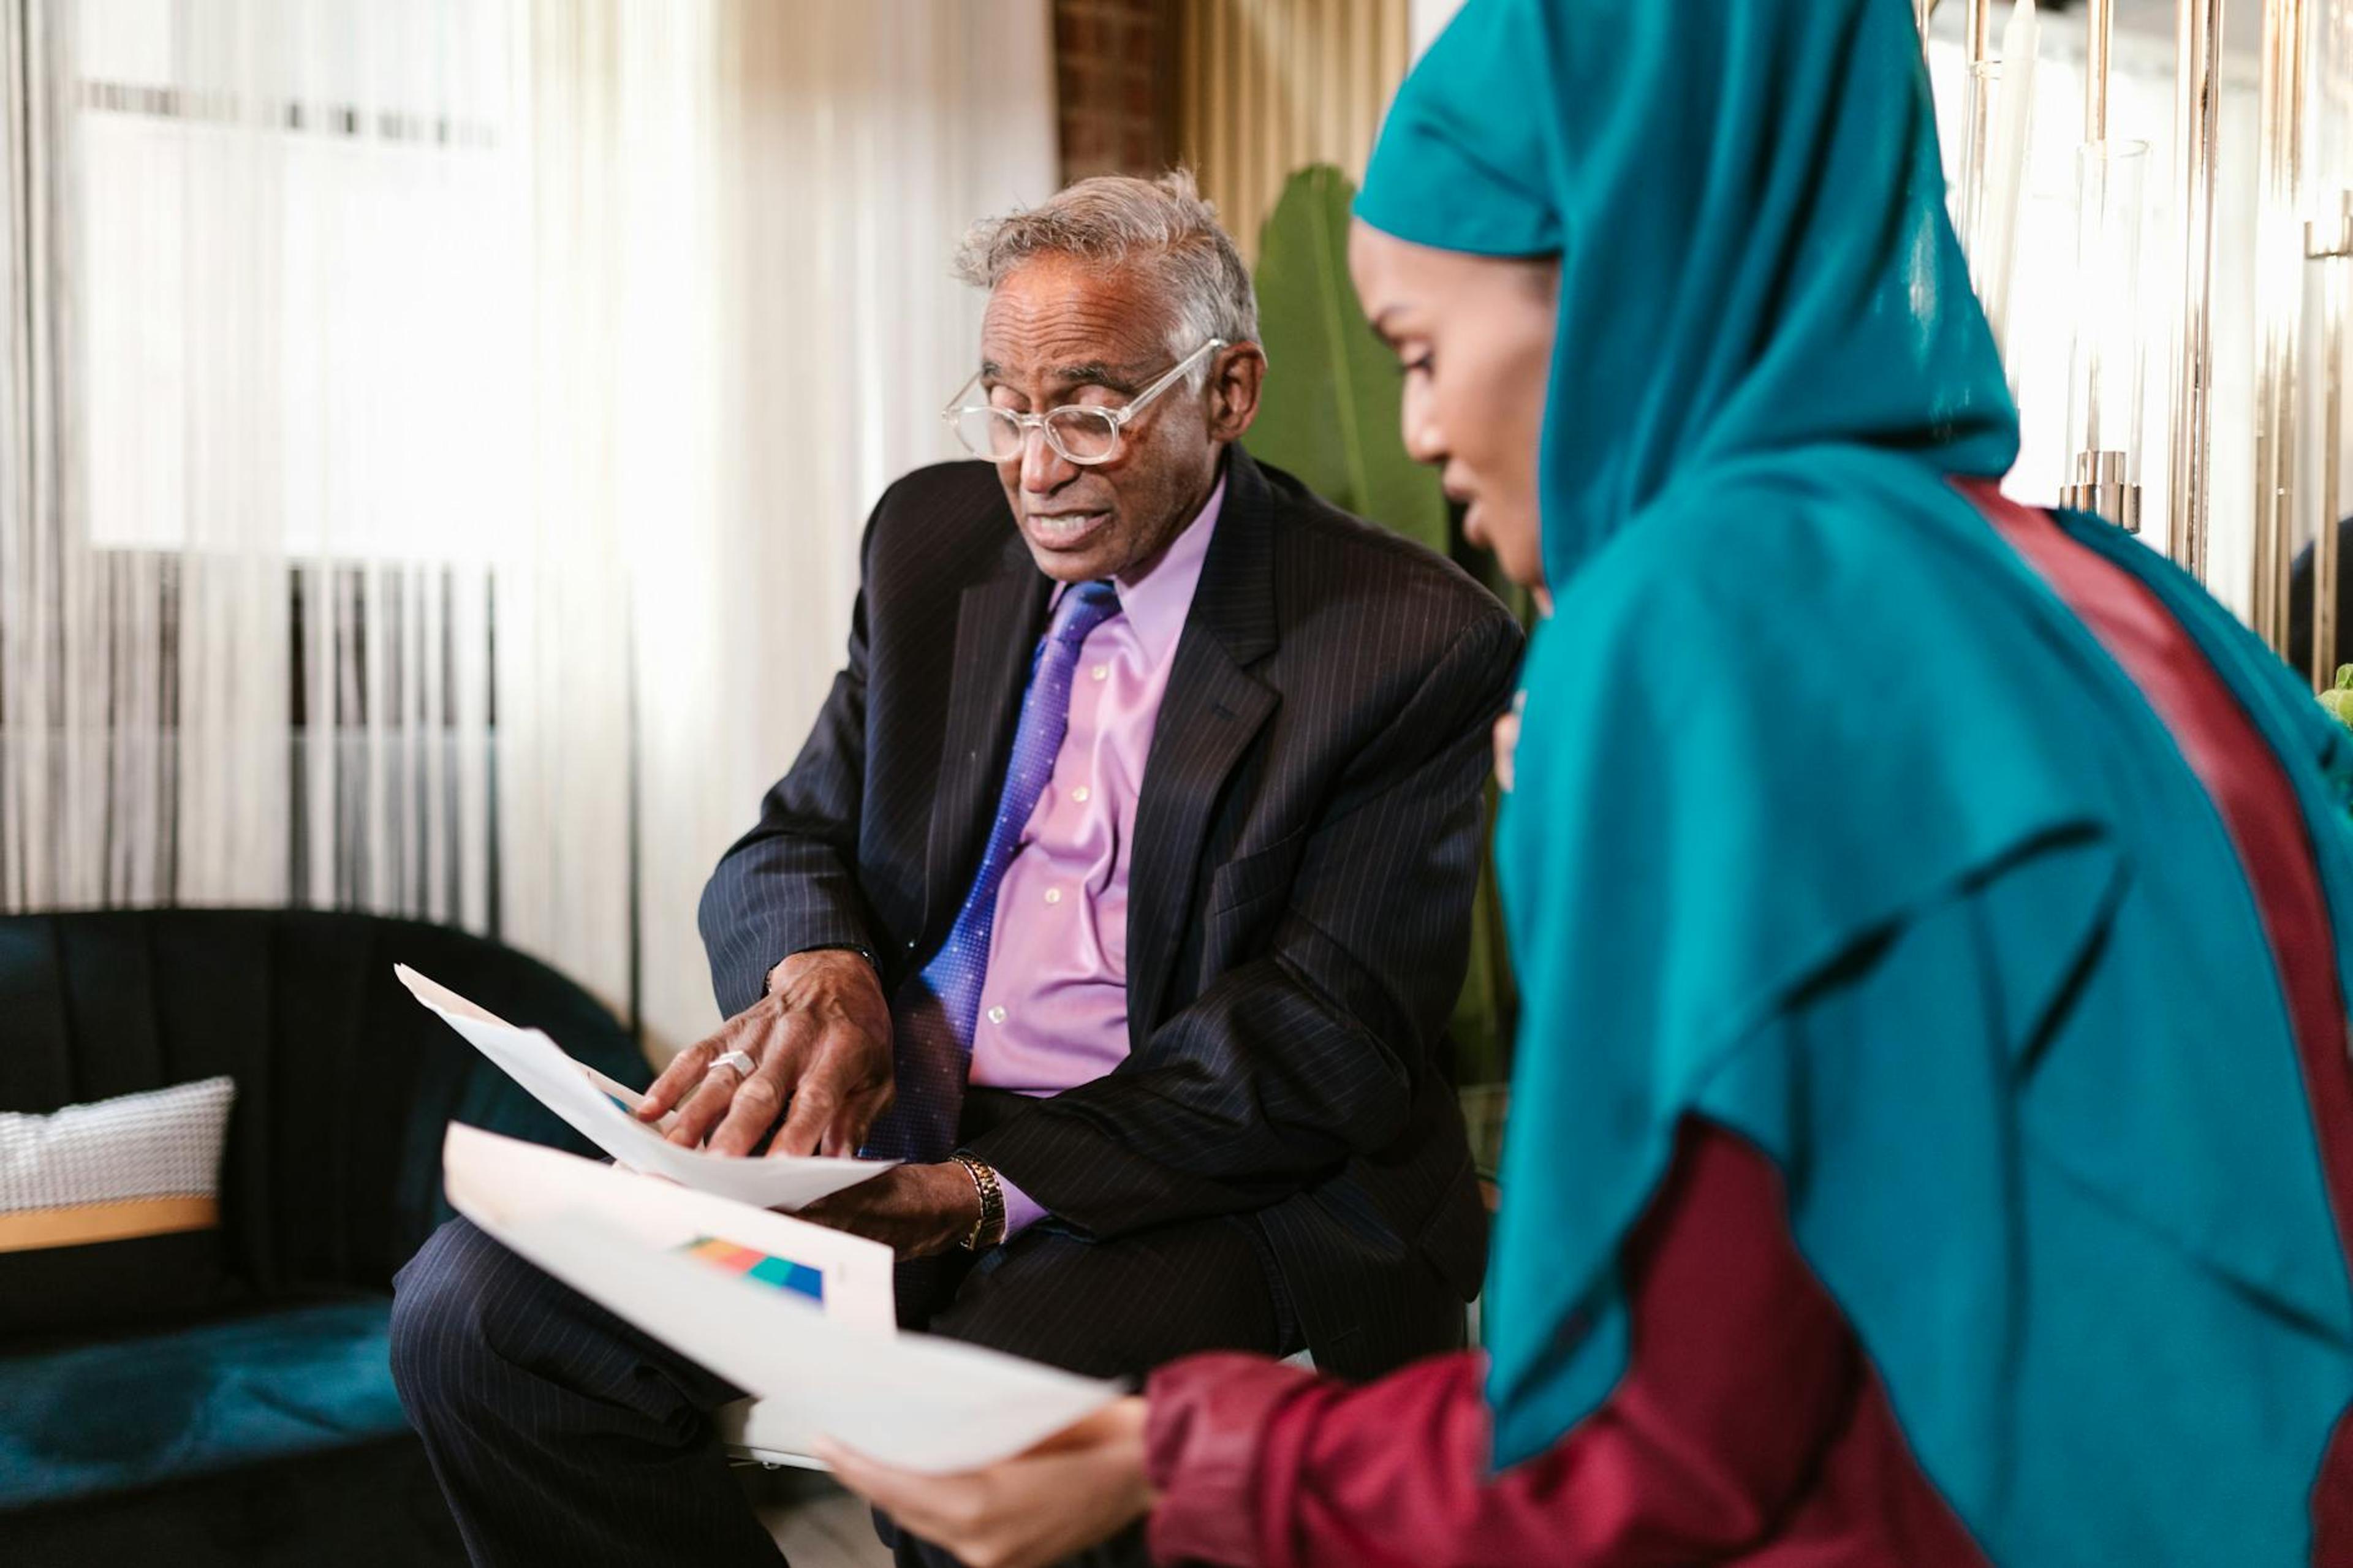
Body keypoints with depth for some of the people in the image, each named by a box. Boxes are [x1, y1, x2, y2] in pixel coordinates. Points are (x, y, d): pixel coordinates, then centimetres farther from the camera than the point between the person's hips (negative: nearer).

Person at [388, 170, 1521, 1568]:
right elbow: (795, 843, 12)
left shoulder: (1421, 646, -8)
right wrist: (816, 970, -14)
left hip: (1199, 1192, -4)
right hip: (884, 1143, 5)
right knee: (473, 1305, -14)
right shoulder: (936, 538, 10)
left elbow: (1334, 1039, -11)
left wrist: (997, 1188, -22)